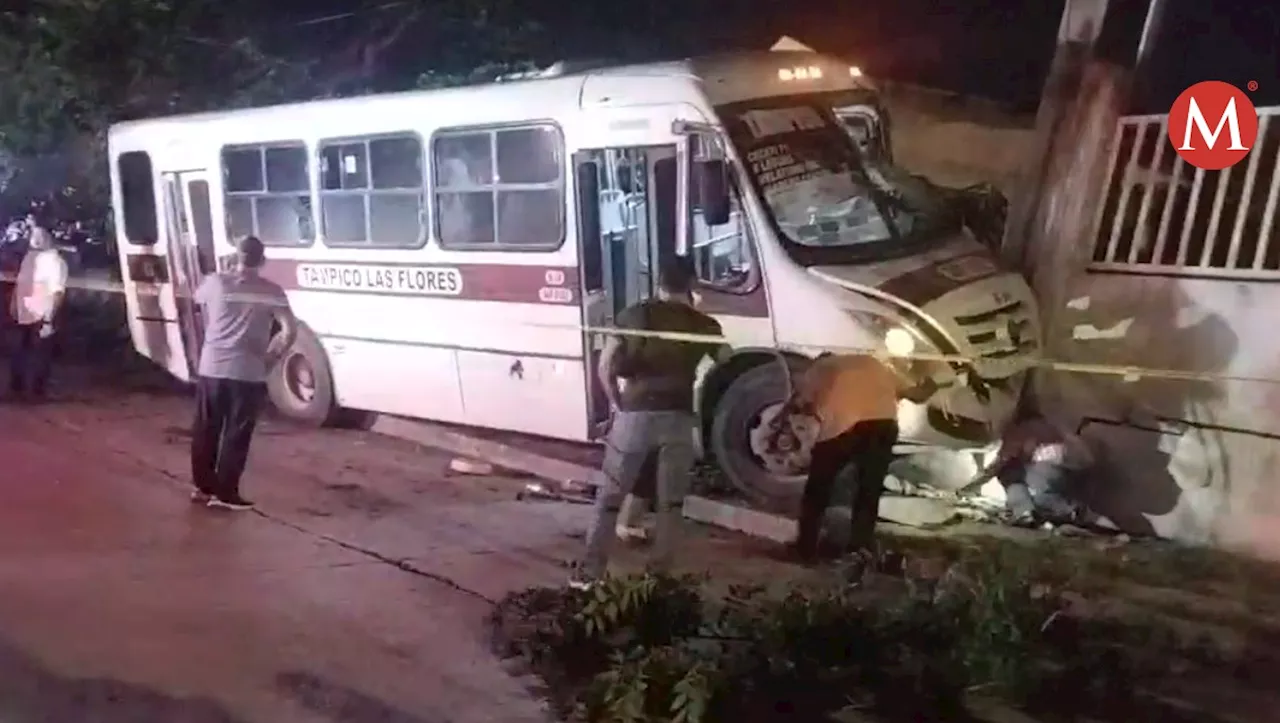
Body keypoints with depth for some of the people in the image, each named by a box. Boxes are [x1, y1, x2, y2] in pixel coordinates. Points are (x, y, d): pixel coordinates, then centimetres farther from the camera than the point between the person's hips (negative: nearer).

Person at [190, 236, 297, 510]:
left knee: (205, 430, 16)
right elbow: (290, 331, -10)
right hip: (248, 373, -2)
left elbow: (198, 298, 25)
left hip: (211, 368, 3)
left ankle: (203, 486, 26)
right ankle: (225, 493, 9)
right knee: (236, 435, 5)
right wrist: (270, 358, 2)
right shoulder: (271, 291, -3)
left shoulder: (214, 282, 1)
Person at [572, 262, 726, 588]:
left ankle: (589, 571, 9)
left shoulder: (632, 315, 6)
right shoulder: (703, 324, 7)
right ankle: (661, 572, 16)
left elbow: (605, 368, 2)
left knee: (610, 497, 9)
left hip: (635, 415, 0)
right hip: (678, 418, 0)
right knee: (670, 502, 12)